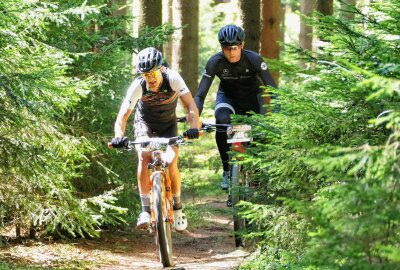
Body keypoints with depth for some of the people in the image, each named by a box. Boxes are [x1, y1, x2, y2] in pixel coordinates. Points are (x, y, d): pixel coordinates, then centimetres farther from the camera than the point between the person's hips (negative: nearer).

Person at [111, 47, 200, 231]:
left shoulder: (172, 79, -30)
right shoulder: (138, 86, -30)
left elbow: (190, 105, -35)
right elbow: (123, 115, -33)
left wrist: (194, 127, -53)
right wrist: (119, 136, -52)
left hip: (168, 125, 0)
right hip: (145, 124, 0)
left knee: (171, 165, -13)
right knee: (144, 156, -26)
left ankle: (177, 207, 12)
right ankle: (145, 210, -25)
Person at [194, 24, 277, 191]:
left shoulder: (254, 59, -28)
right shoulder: (215, 62, -26)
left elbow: (272, 88, -29)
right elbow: (200, 94, -27)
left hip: (252, 97, 0)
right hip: (228, 96, 0)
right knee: (222, 121, -31)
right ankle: (227, 170, -17)